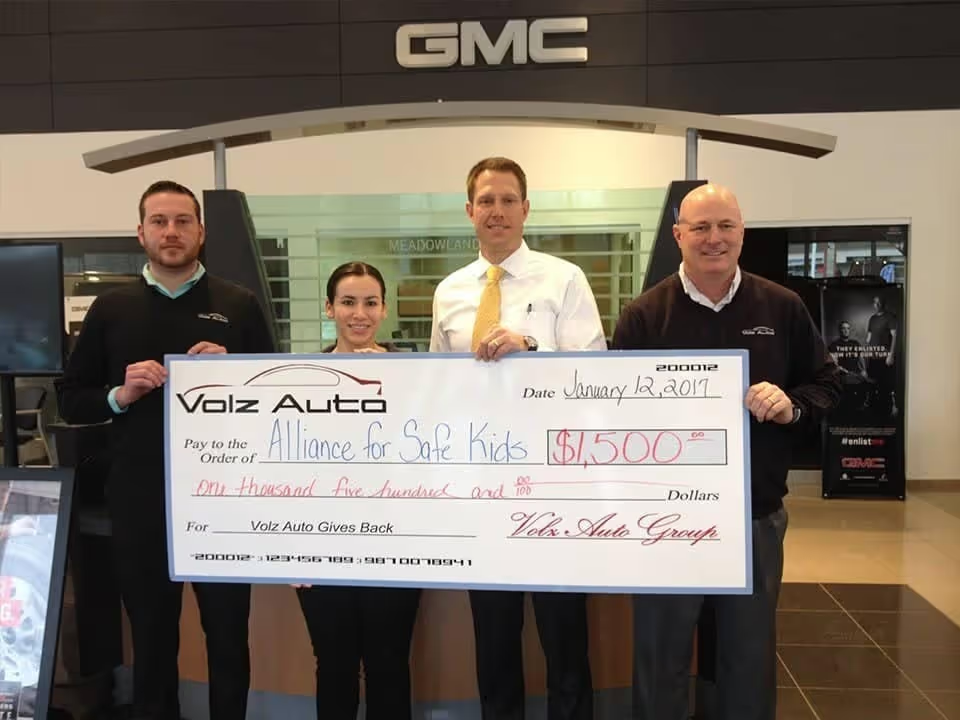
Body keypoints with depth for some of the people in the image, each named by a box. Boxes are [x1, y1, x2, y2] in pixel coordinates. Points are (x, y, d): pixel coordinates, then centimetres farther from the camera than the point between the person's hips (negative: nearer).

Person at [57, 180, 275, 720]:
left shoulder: (239, 305, 1)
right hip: (140, 500, 2)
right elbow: (72, 400, 8)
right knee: (151, 640, 17)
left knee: (228, 636, 13)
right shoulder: (111, 308, 6)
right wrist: (120, 395, -10)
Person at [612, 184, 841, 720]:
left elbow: (828, 383, 7)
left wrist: (793, 406, -12)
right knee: (661, 659, 14)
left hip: (757, 517, 2)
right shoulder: (644, 315, -4)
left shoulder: (782, 307, 2)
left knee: (752, 656, 19)